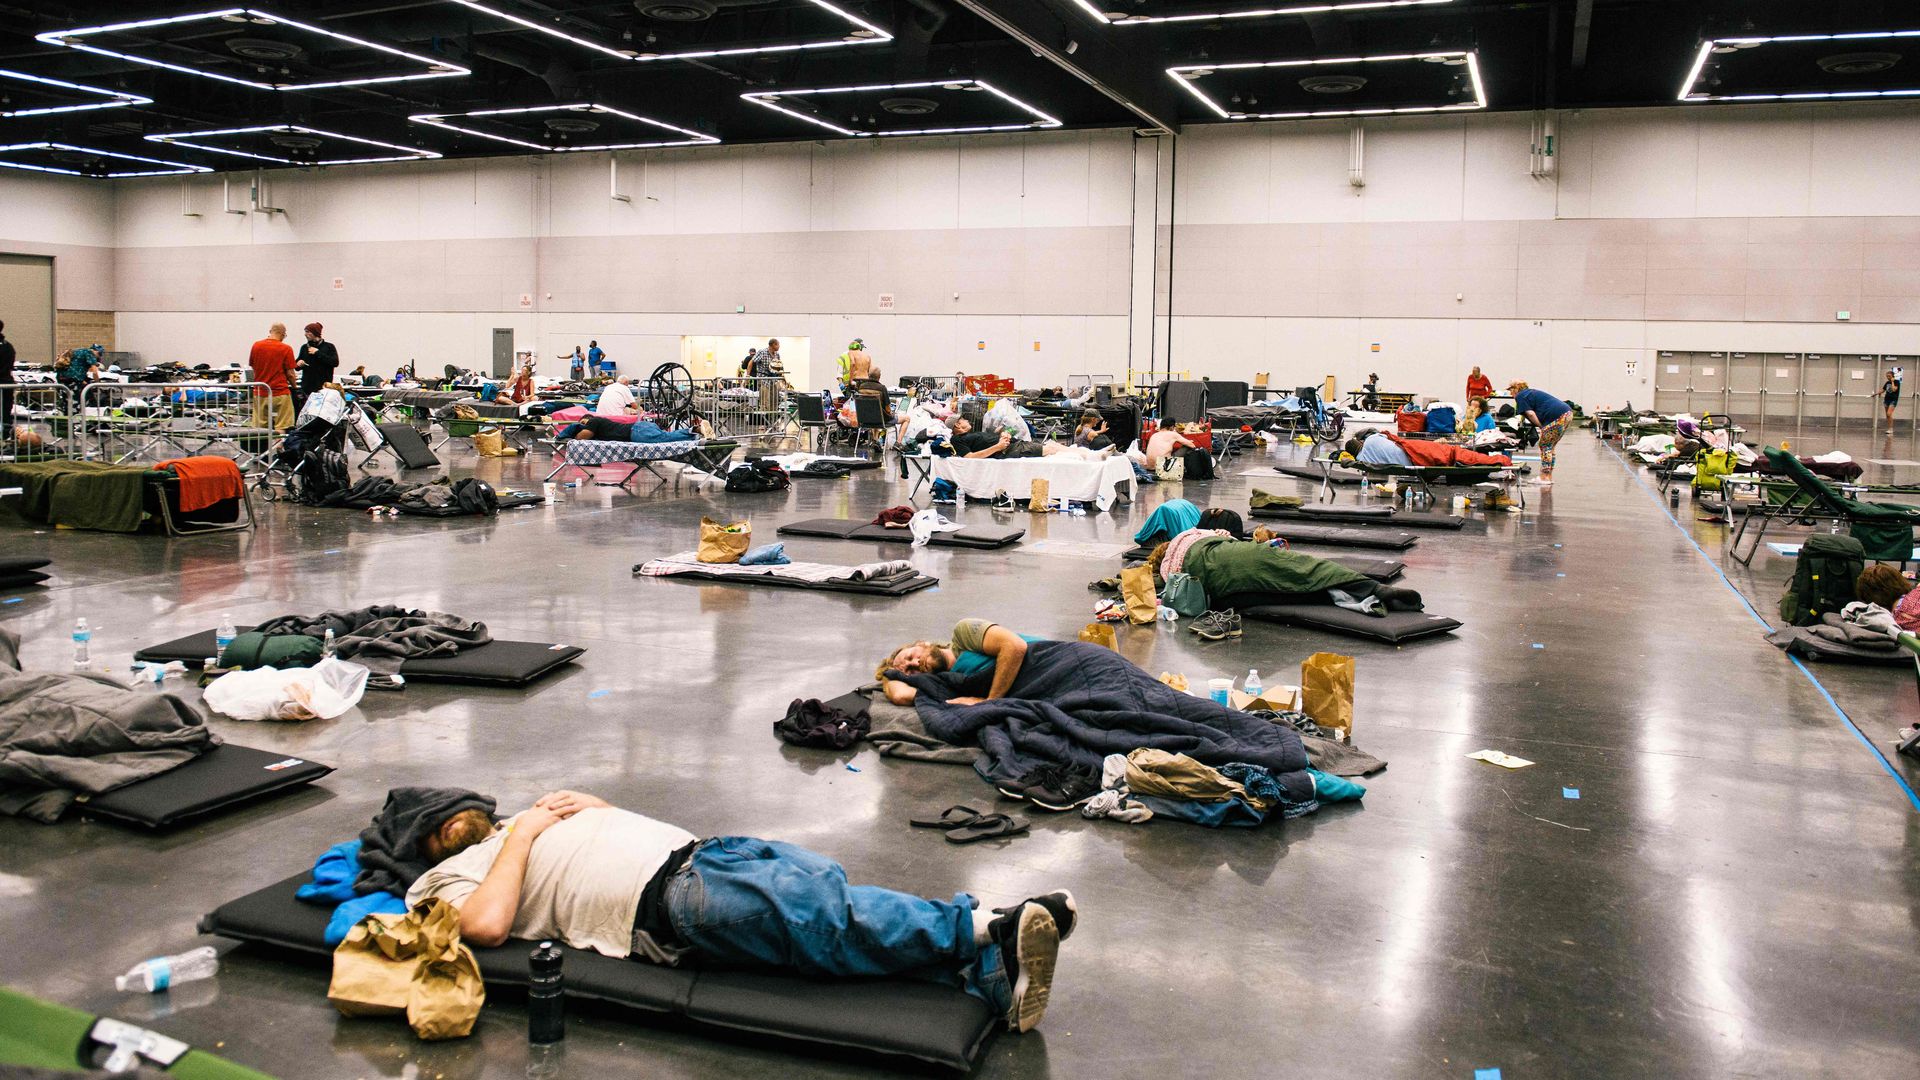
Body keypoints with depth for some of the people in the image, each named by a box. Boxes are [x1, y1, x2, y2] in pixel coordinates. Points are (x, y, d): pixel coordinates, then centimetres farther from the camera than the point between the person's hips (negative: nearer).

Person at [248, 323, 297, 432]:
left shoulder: (256, 346, 2)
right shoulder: (286, 349, -9)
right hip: (280, 393, -4)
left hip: (259, 393, 4)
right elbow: (290, 374, -7)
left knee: (259, 428, 7)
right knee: (281, 428, -2)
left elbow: (252, 367, 12)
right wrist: (294, 386, 11)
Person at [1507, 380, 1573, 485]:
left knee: (1545, 446, -2)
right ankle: (1549, 477, 17)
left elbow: (1530, 414, -10)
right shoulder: (1531, 392, 28)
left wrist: (1541, 426, -2)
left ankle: (1544, 478, -3)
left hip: (1557, 417, -9)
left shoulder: (1520, 396, -1)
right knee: (1550, 447, 15)